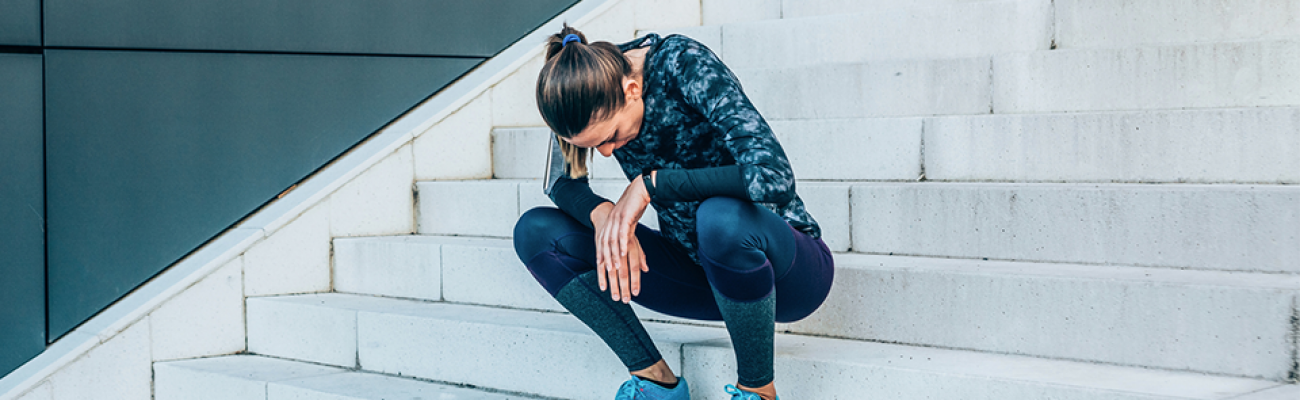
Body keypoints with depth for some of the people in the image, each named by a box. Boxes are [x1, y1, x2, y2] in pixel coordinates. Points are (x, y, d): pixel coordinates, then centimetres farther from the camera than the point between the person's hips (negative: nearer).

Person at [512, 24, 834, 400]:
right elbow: (564, 182, 1)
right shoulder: (593, 92, -9)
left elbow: (773, 177, -35)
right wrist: (602, 214, -21)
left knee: (721, 217, -41)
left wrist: (649, 184, -30)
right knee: (535, 232, -9)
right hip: (696, 268, 6)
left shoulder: (683, 63, -25)